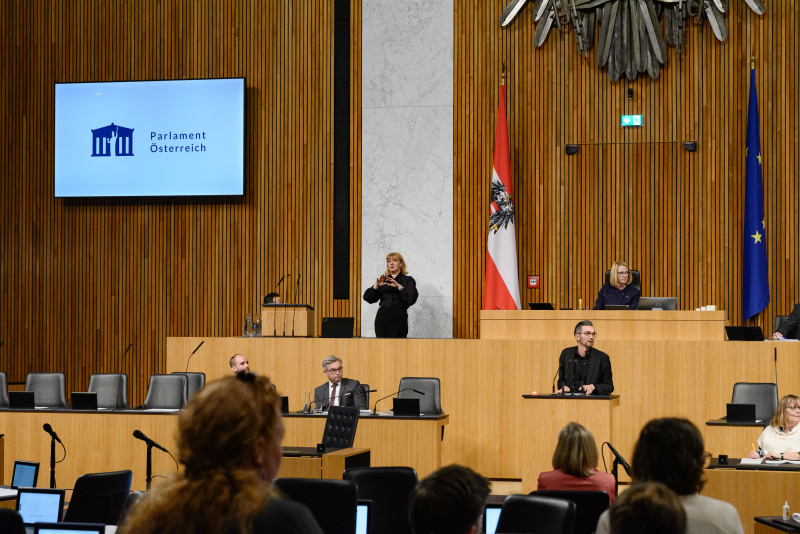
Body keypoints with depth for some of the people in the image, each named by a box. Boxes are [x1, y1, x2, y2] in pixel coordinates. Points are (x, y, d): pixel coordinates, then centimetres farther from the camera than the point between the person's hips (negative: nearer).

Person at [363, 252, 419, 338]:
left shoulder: (408, 280, 8)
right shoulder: (383, 280, 17)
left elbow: (411, 299, -10)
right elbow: (368, 298, 6)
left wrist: (399, 286, -20)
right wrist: (376, 285, -11)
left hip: (398, 318, -4)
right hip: (382, 317, 4)